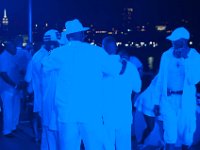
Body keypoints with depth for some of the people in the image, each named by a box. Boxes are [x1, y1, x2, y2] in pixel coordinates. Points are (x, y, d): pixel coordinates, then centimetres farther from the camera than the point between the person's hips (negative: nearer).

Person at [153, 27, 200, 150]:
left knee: (186, 133, 10)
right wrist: (157, 101, 6)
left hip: (186, 100, 0)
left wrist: (186, 59, -18)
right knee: (170, 135, -4)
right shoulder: (166, 55, 1)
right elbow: (161, 79, 6)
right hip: (168, 99, 1)